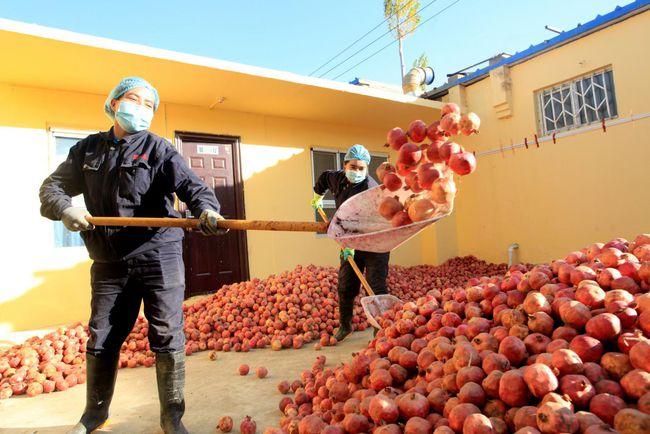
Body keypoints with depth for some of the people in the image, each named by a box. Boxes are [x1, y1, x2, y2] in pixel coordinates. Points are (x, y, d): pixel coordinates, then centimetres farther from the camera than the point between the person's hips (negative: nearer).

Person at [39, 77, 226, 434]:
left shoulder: (158, 148, 1)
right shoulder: (88, 149, 14)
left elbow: (189, 184, -14)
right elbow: (53, 186, 13)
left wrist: (206, 208, -36)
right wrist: (65, 209, -11)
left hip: (158, 257, -3)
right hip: (108, 262, 4)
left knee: (168, 337, -1)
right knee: (101, 339, 14)